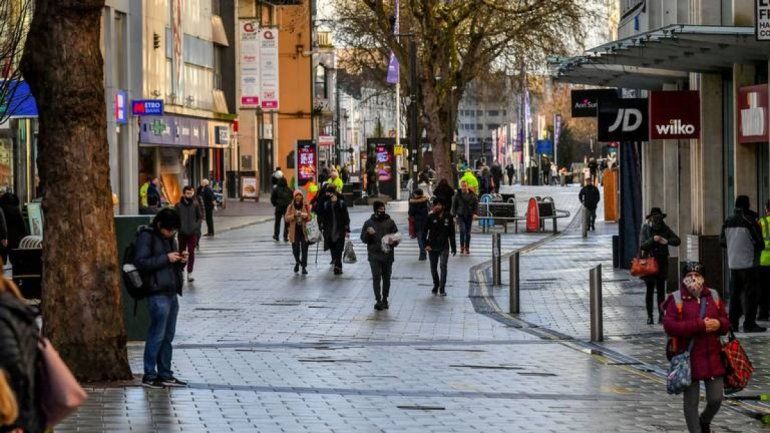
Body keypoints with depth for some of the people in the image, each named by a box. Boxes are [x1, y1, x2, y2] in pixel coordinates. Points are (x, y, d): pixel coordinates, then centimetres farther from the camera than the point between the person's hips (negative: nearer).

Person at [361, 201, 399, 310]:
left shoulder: (390, 222, 6)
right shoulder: (368, 223, 4)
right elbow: (363, 239, 6)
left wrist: (393, 242, -13)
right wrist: (368, 233, -16)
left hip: (388, 255, 2)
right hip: (374, 255, -2)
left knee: (386, 278, 8)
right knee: (376, 278, -10)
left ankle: (385, 299, 20)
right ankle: (378, 300, -11)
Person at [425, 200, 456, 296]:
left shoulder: (448, 217, -1)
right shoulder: (430, 217, -3)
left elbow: (452, 233, 6)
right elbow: (424, 232, -1)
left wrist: (453, 247, 7)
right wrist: (426, 244, -12)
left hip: (444, 247, -1)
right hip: (432, 247, 1)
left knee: (443, 266, -13)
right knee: (433, 268, 10)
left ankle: (442, 288, -9)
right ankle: (436, 285, 30)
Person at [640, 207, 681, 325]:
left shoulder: (665, 228, 4)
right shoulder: (646, 228, -2)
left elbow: (677, 240, 4)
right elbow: (642, 245, -9)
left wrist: (667, 241, -14)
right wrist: (653, 239, -23)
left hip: (662, 262, 2)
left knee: (661, 289, 2)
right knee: (650, 289, -1)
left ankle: (661, 314, 7)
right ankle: (649, 316, 4)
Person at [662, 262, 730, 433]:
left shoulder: (713, 297, 9)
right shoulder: (676, 299, -4)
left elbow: (726, 323, 15)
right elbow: (669, 326, -16)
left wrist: (718, 324, -11)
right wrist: (700, 325, -20)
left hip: (713, 356, 4)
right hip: (688, 358, -4)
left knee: (716, 399, 6)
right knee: (691, 400, 4)